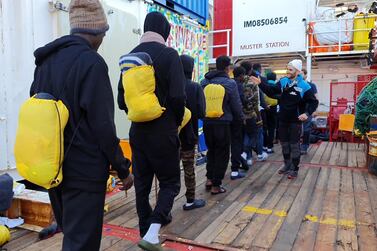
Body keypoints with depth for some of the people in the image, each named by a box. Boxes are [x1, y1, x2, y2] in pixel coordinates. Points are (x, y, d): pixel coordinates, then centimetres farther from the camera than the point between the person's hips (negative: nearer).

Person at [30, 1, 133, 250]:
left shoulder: (46, 60, 8)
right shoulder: (91, 62, -16)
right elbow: (102, 125, -19)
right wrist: (122, 168, -9)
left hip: (52, 167, 8)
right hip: (84, 169, -8)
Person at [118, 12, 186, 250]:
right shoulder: (169, 54, -8)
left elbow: (122, 100, 8)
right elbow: (178, 96, -16)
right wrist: (177, 121, 0)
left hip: (137, 131, 5)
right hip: (163, 131, -5)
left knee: (142, 183, 13)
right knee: (170, 182, 8)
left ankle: (146, 232, 24)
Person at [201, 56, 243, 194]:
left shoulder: (204, 81, 4)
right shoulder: (230, 83, -10)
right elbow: (236, 104, -6)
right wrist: (240, 118, 12)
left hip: (207, 122, 5)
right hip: (222, 123, -5)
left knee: (211, 150, 21)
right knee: (222, 153, 6)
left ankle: (209, 179, 22)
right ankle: (216, 185, 11)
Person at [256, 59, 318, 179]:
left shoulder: (304, 86, -12)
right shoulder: (283, 82, 1)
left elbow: (314, 102, -8)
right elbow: (271, 91, 4)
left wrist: (307, 113, -22)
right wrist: (260, 84, -8)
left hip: (295, 121, -5)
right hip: (283, 119, 5)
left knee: (294, 144, 3)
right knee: (284, 143, 15)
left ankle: (294, 169, 16)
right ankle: (287, 165, 33)